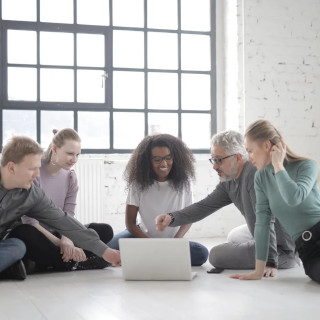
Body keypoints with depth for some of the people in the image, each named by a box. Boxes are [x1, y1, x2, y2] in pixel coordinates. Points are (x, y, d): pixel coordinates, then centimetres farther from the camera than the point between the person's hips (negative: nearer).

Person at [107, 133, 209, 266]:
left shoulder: (183, 181, -8)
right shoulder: (139, 182, -11)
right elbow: (130, 223, -10)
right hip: (143, 235, -2)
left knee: (201, 253, -27)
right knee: (111, 248, -30)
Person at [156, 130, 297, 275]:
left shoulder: (255, 173, -25)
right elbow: (204, 206, 1)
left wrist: (270, 262, -36)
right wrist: (172, 218, -15)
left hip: (281, 249, -10)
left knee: (216, 254, -11)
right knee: (234, 236, 34)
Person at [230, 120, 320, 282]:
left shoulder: (307, 166, -3)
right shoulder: (261, 178, 10)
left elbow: (293, 198, -25)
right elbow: (262, 222, 6)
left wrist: (278, 165, -10)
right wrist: (258, 271, 2)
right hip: (306, 249, 3)